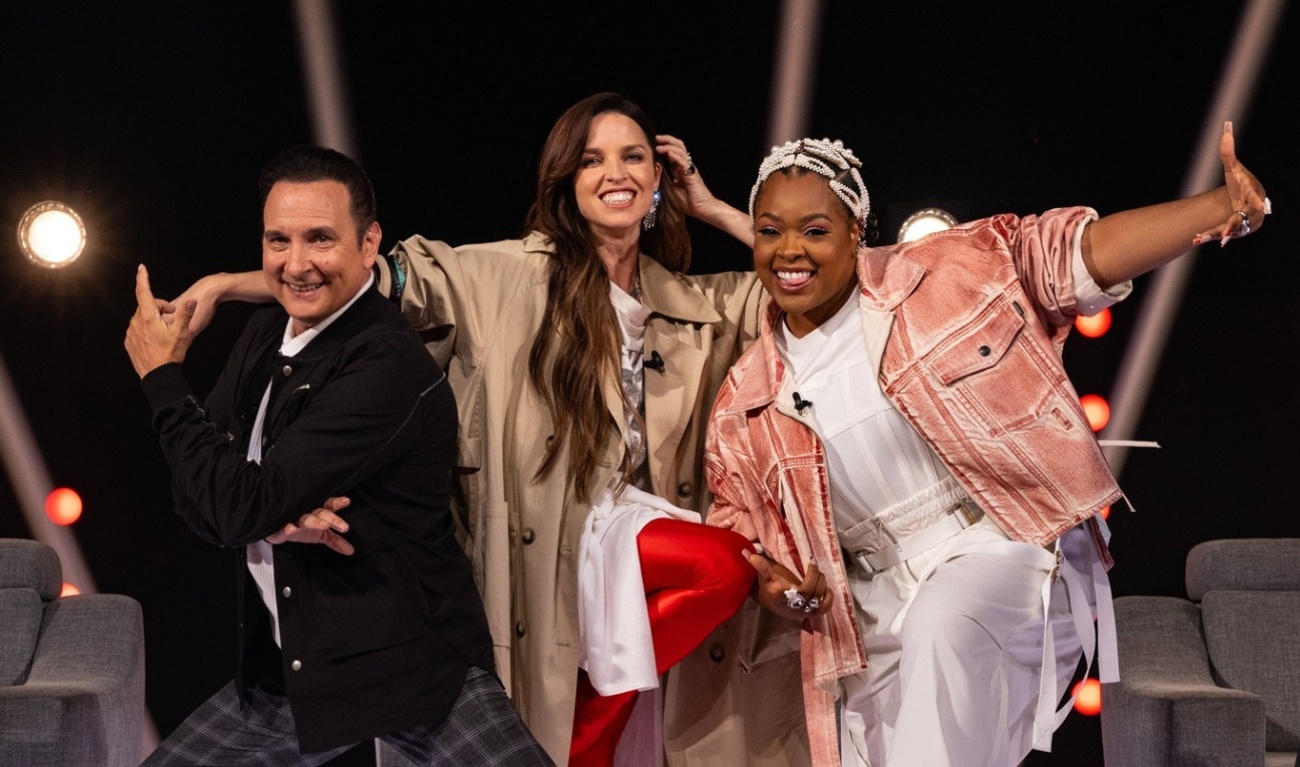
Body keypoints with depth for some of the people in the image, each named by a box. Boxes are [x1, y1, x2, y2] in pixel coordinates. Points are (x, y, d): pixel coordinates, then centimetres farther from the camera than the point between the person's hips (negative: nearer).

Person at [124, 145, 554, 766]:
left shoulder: (389, 365, -20)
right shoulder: (265, 335, 6)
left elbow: (242, 507, -21)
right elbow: (200, 498, 5)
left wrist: (161, 375, -10)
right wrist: (275, 520, -17)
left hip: (411, 668, -7)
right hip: (280, 670, 7)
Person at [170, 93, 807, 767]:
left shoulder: (695, 305, 15)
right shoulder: (511, 277, 2)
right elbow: (400, 279, -7)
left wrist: (710, 208, 13)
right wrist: (228, 284, -15)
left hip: (642, 541, 4)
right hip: (546, 553, -4)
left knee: (730, 566, -26)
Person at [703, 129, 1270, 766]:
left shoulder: (945, 276, -5)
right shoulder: (745, 402, 5)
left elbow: (1074, 252, -11)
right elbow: (736, 520, 15)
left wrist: (1224, 207, -24)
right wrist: (769, 581, -8)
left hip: (1001, 548, -4)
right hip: (879, 612, 5)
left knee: (943, 626, -36)